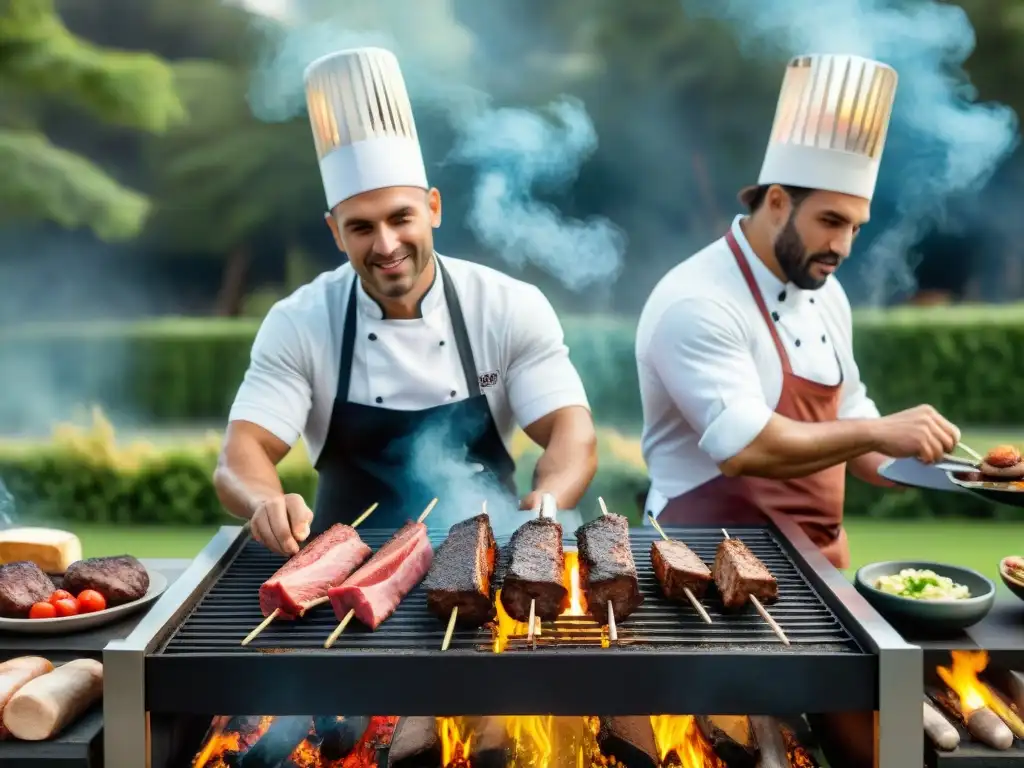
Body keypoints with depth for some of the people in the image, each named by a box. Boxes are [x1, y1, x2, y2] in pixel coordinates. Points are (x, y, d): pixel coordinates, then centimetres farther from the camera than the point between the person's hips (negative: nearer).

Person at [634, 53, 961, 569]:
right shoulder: (695, 304, -19)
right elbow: (745, 446, -27)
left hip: (817, 555, 7)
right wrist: (878, 432, -22)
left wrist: (918, 466, 0)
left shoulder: (825, 293, 8)